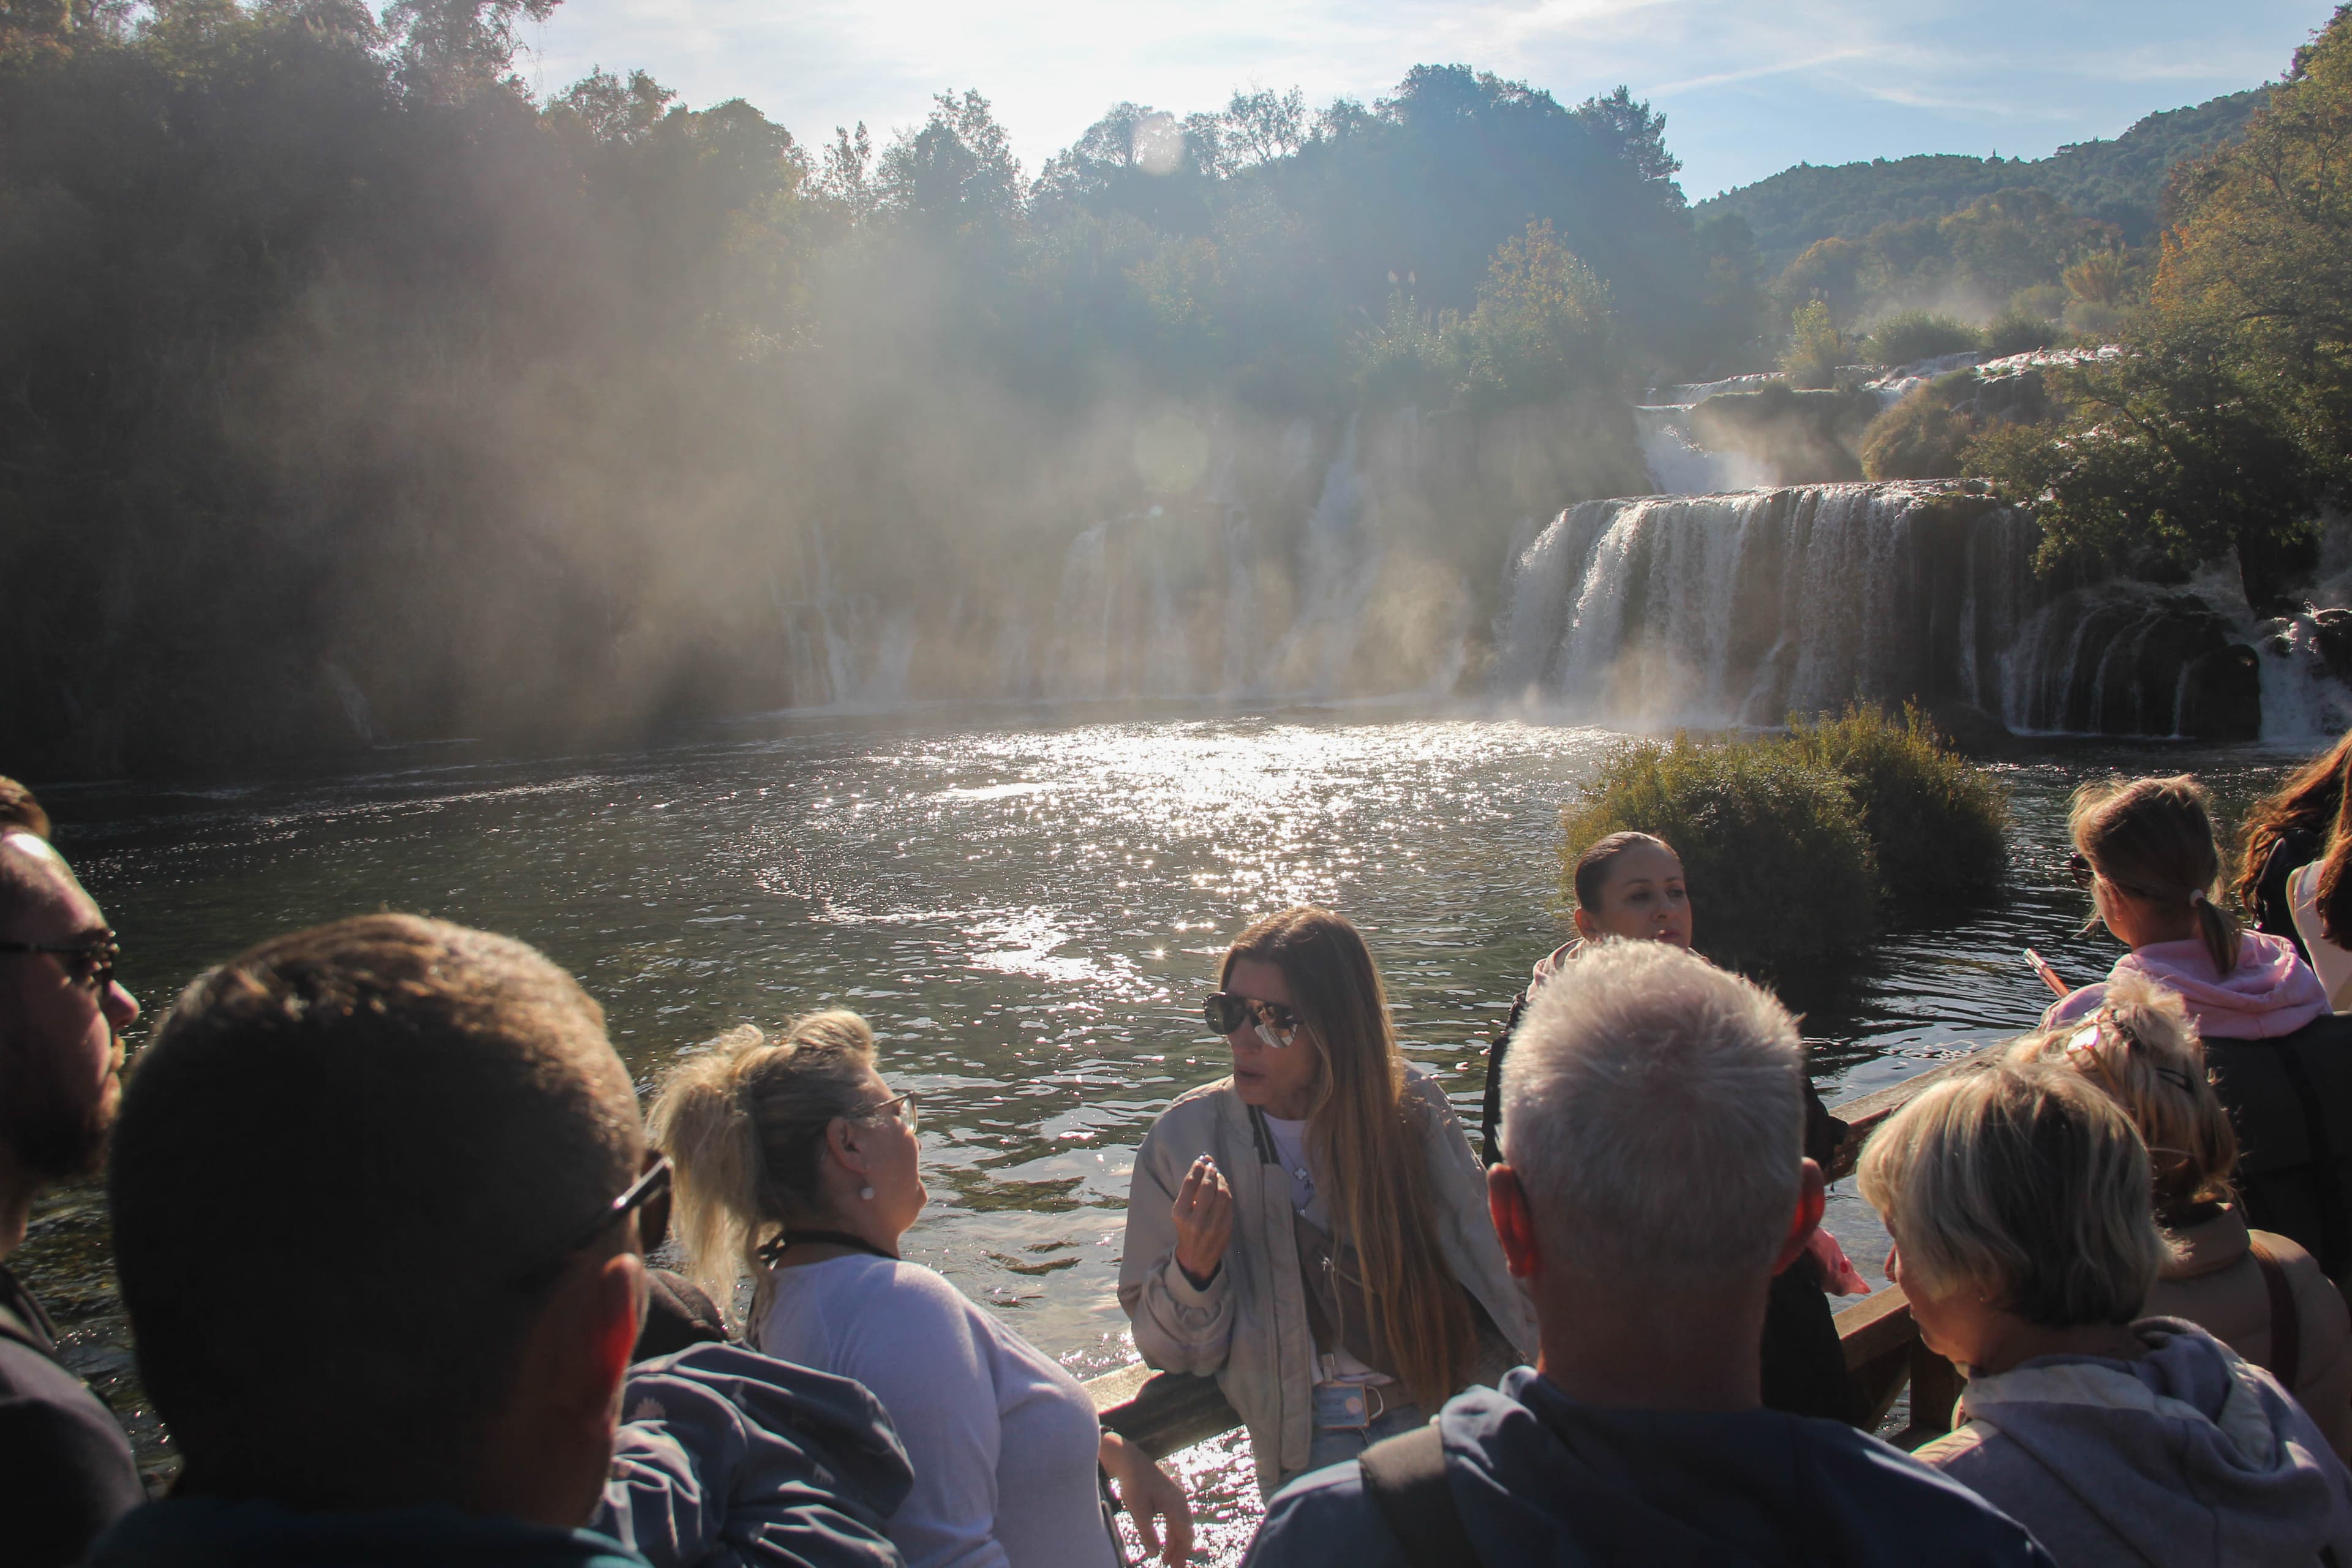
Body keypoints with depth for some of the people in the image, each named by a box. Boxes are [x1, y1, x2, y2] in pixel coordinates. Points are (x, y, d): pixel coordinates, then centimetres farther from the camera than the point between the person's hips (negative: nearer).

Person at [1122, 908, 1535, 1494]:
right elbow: (1173, 1351, 5)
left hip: (1450, 1416, 2)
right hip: (1308, 1441, -1)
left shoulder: (1413, 1110, 1)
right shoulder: (1186, 1138, -1)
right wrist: (1194, 1268, -14)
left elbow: (1497, 1272, 9)